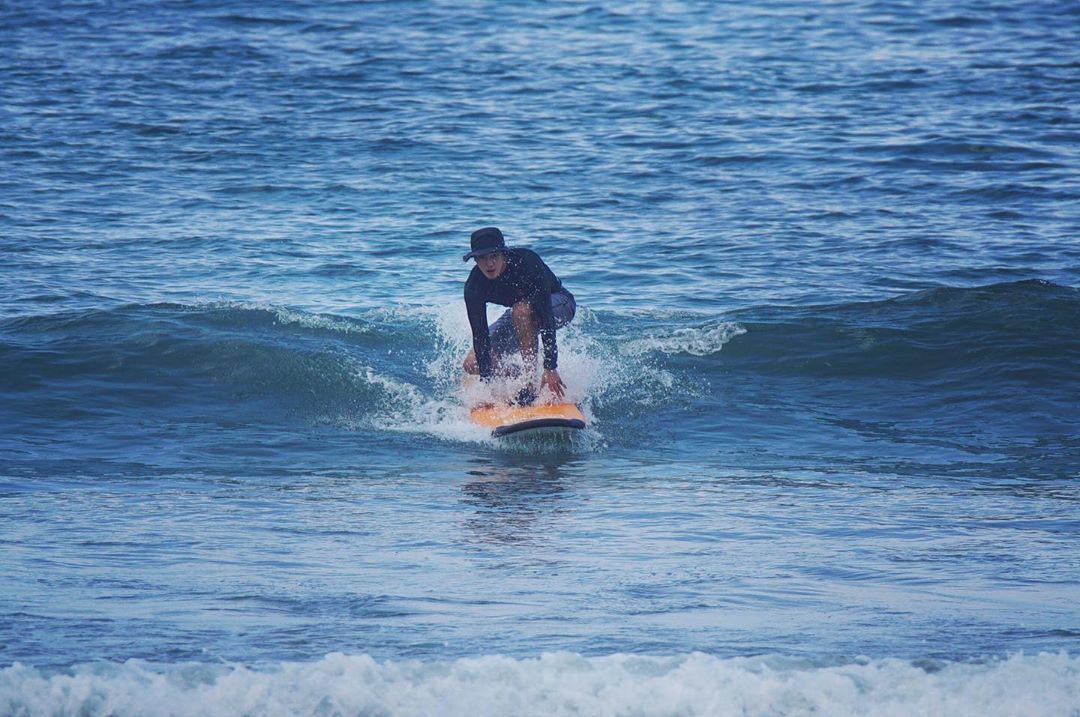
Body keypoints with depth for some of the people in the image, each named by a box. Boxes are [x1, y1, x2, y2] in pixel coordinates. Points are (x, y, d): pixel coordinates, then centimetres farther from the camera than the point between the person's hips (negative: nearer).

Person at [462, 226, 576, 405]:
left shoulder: (526, 262, -35)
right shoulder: (473, 287, -23)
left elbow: (546, 315, -37)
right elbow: (480, 335, -23)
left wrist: (550, 368, -41)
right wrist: (487, 382, -31)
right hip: (520, 317, 5)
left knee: (521, 310, -40)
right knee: (472, 365, -9)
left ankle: (531, 385, -35)